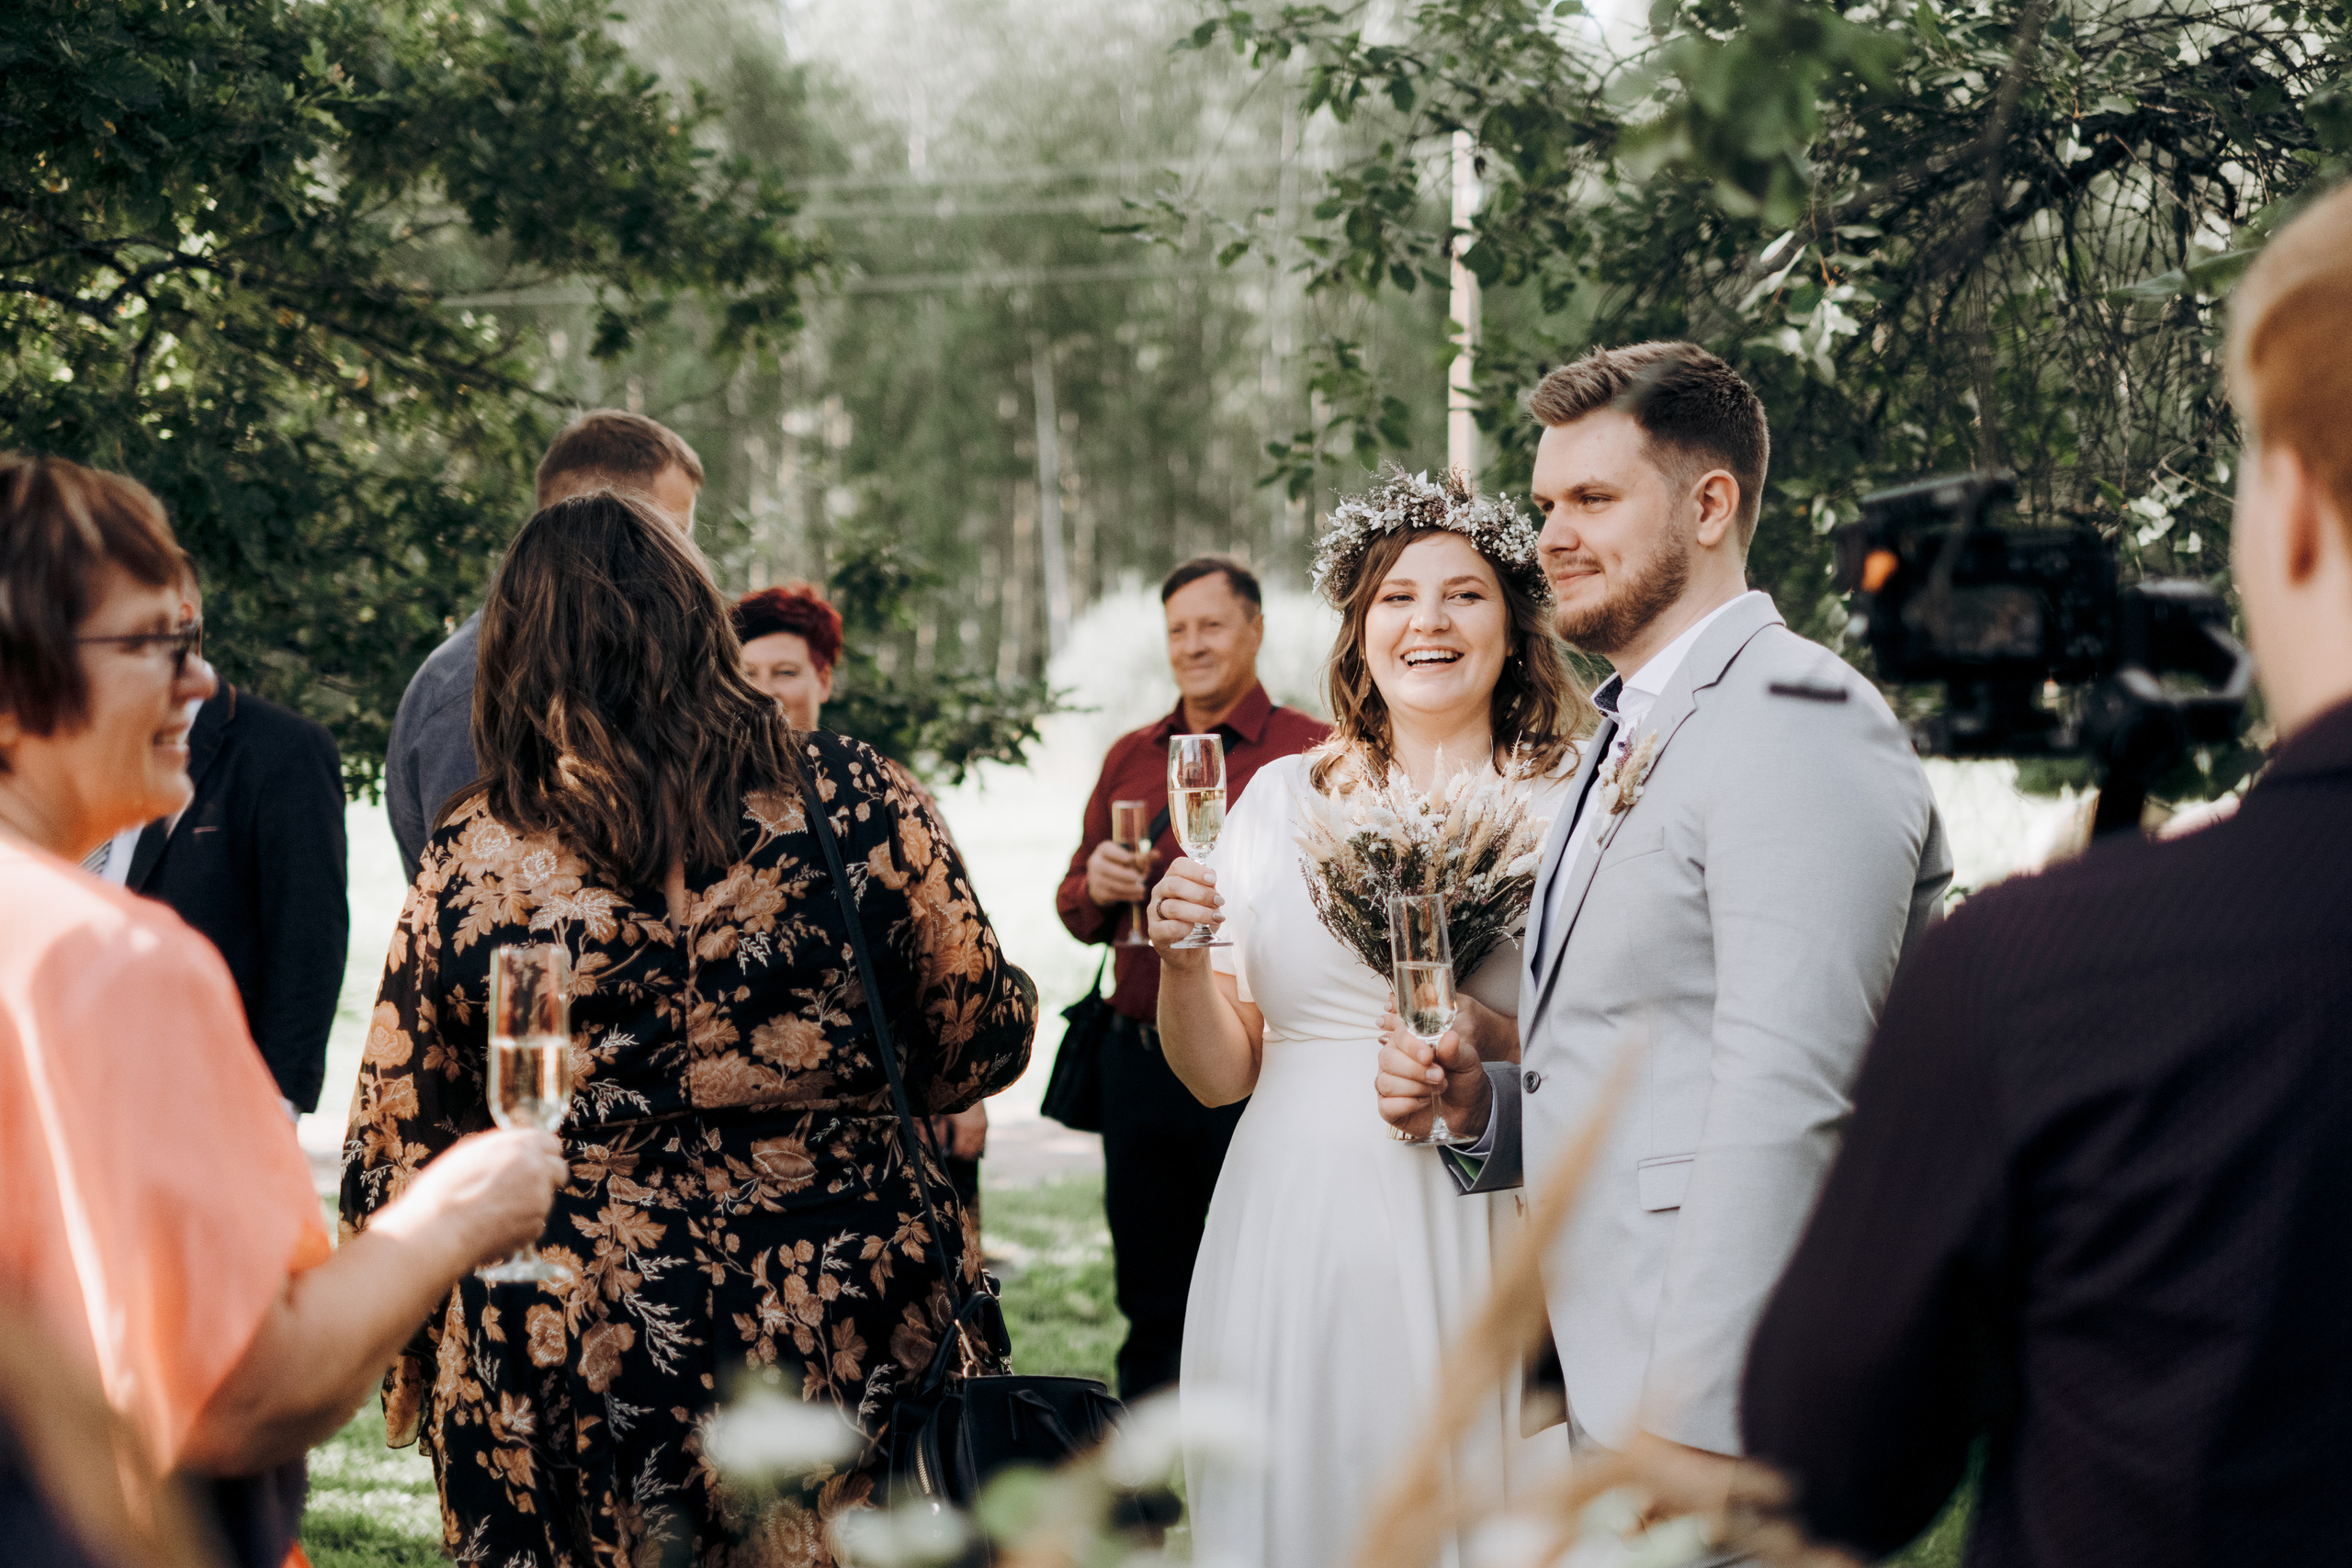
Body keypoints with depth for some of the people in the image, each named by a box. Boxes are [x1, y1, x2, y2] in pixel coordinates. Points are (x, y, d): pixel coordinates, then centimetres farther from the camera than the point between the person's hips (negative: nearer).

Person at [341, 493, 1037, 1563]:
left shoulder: (471, 859, -6)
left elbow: (392, 1155, 0)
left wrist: (411, 1370, 13)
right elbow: (979, 1040, 1)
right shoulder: (843, 800, -7)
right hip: (845, 1337, 0)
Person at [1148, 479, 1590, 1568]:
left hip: (1478, 1244, -2)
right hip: (1295, 1242, 2)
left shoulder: (1569, 810, 1)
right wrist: (1181, 962, -7)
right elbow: (1221, 1072, 10)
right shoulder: (1282, 799, 9)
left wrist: (1487, 1043, -17)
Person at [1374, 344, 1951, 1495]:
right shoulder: (1633, 737, 18)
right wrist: (1486, 1105, 6)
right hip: (1616, 1400, 9)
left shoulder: (1796, 722, -15)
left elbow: (1784, 1102, -23)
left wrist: (1693, 1425, -25)